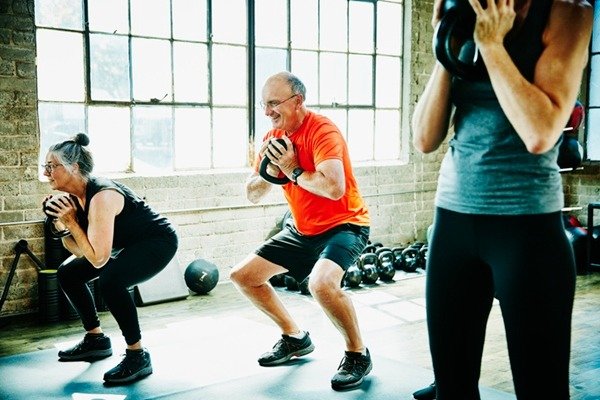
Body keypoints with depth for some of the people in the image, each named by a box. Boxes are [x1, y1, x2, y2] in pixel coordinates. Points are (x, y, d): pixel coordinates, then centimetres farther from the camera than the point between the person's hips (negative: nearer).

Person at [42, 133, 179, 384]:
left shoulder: (101, 196, -30)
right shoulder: (73, 197, -3)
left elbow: (98, 258, -31)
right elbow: (79, 251, 0)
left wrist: (71, 221, -26)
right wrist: (60, 224, -14)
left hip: (158, 241, -10)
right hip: (131, 245, 10)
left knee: (110, 280, -34)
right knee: (68, 273, 11)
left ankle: (138, 356, -18)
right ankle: (96, 340, 23)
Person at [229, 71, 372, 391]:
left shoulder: (322, 131, -21)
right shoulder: (273, 137, 2)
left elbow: (334, 188, -36)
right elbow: (252, 194, 5)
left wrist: (293, 170, -23)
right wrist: (269, 171, -15)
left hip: (343, 225, -8)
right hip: (302, 229, 9)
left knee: (321, 283, -37)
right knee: (242, 276, 9)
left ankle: (358, 354, -10)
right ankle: (295, 338, 23)